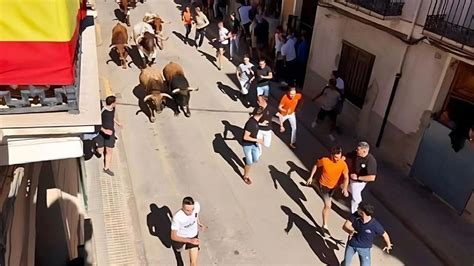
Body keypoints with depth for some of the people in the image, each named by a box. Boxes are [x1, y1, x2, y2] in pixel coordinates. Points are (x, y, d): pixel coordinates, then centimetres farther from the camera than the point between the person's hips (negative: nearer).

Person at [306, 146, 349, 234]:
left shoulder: (343, 164, -25)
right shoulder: (324, 160, -27)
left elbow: (346, 177, -22)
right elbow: (316, 165, -7)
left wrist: (345, 188, -39)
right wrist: (311, 177, -5)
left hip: (334, 186, 4)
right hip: (324, 185, -3)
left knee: (327, 201, 31)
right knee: (328, 205, -11)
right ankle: (325, 225, 4)